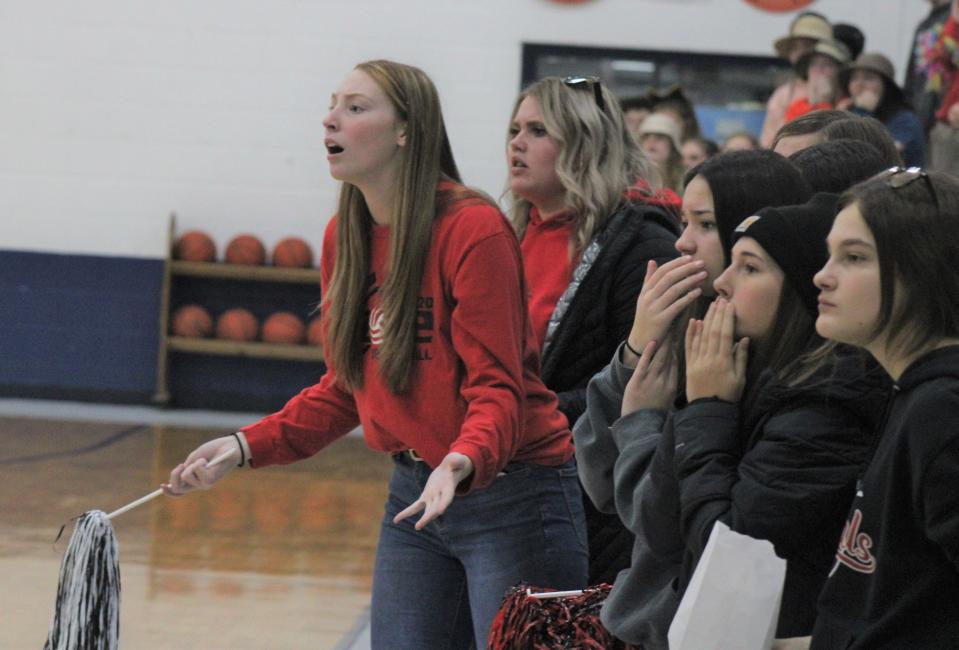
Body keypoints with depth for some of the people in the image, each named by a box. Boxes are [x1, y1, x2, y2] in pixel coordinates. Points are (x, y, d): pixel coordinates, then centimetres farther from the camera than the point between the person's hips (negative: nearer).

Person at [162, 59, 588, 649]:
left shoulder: (475, 231, -17)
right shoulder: (345, 236, 5)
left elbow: (497, 387, -19)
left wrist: (461, 464, -39)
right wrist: (245, 446, 1)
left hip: (512, 496, -7)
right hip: (415, 490, 7)